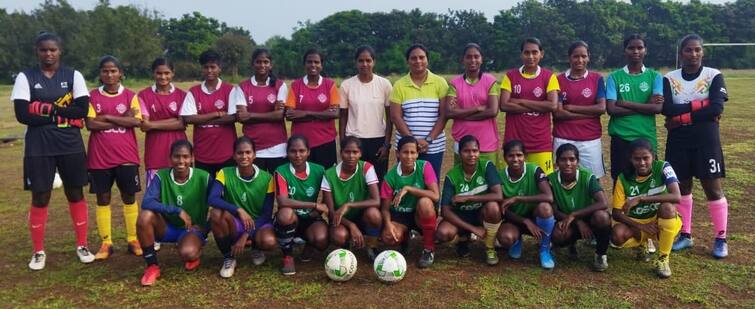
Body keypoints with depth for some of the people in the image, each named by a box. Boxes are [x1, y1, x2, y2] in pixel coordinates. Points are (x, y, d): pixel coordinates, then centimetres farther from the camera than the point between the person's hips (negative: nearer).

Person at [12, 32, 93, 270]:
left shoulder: (73, 76, 2)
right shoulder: (25, 78, 0)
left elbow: (82, 109, -9)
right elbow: (22, 115, -10)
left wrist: (47, 108, -15)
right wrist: (63, 117, -14)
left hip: (71, 145, 1)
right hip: (39, 147, 0)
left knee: (76, 194, 7)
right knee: (40, 198, 5)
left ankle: (82, 245, 20)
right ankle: (38, 252, 19)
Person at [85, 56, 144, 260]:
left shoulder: (130, 96, 2)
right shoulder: (92, 96, 3)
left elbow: (136, 122, -12)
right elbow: (90, 124, -9)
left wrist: (107, 117, -13)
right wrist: (122, 120, -13)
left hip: (126, 156, 0)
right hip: (99, 157, 1)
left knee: (129, 197, 7)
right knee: (103, 199, 6)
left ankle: (133, 240, 16)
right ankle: (106, 243, 15)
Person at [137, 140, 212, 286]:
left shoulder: (203, 177, -13)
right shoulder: (161, 176, -11)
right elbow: (147, 203, -26)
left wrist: (203, 226, -15)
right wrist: (177, 210, -32)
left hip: (192, 228, -2)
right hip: (167, 227, 2)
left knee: (188, 253, -34)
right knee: (145, 215, -29)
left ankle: (195, 254, 8)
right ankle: (152, 266, -13)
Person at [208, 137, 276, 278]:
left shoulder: (266, 178, -12)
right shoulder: (225, 174, -11)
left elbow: (267, 214, -11)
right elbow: (212, 199, -27)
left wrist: (246, 236, -21)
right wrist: (239, 210, -40)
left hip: (259, 224, 0)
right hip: (235, 225, 1)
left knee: (269, 242, -34)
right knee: (216, 213, -32)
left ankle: (256, 249, 7)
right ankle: (228, 258, -8)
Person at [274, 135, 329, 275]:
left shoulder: (319, 171, -6)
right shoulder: (281, 172, -14)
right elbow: (283, 202, -28)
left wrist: (318, 210, -15)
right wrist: (315, 205, -27)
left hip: (311, 219, 2)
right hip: (291, 220, -1)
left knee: (321, 240, -31)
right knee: (286, 213, -37)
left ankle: (309, 245, 11)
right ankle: (288, 257, -12)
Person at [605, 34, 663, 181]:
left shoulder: (655, 76, 5)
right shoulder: (614, 77, 2)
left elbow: (658, 107, -8)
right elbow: (611, 109, -9)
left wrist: (626, 103, -11)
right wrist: (645, 107, -10)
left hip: (647, 137, 1)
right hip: (621, 137, -1)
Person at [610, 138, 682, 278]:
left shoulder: (663, 168, -15)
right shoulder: (624, 178, -10)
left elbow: (676, 197, -32)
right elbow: (616, 213, -9)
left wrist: (640, 199, -34)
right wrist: (641, 226, -24)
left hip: (662, 221, -1)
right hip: (636, 223, 1)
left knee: (667, 207, -35)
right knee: (617, 236, -30)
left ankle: (663, 258, -14)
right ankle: (642, 243, 9)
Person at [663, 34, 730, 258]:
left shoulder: (714, 76, -3)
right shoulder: (670, 78, 2)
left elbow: (716, 109, -16)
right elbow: (667, 109, -14)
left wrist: (682, 117, -16)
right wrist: (700, 105, -17)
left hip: (706, 140, -2)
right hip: (678, 141, 2)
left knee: (713, 189, 2)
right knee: (681, 187, 10)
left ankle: (720, 238, 14)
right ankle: (685, 234, 22)